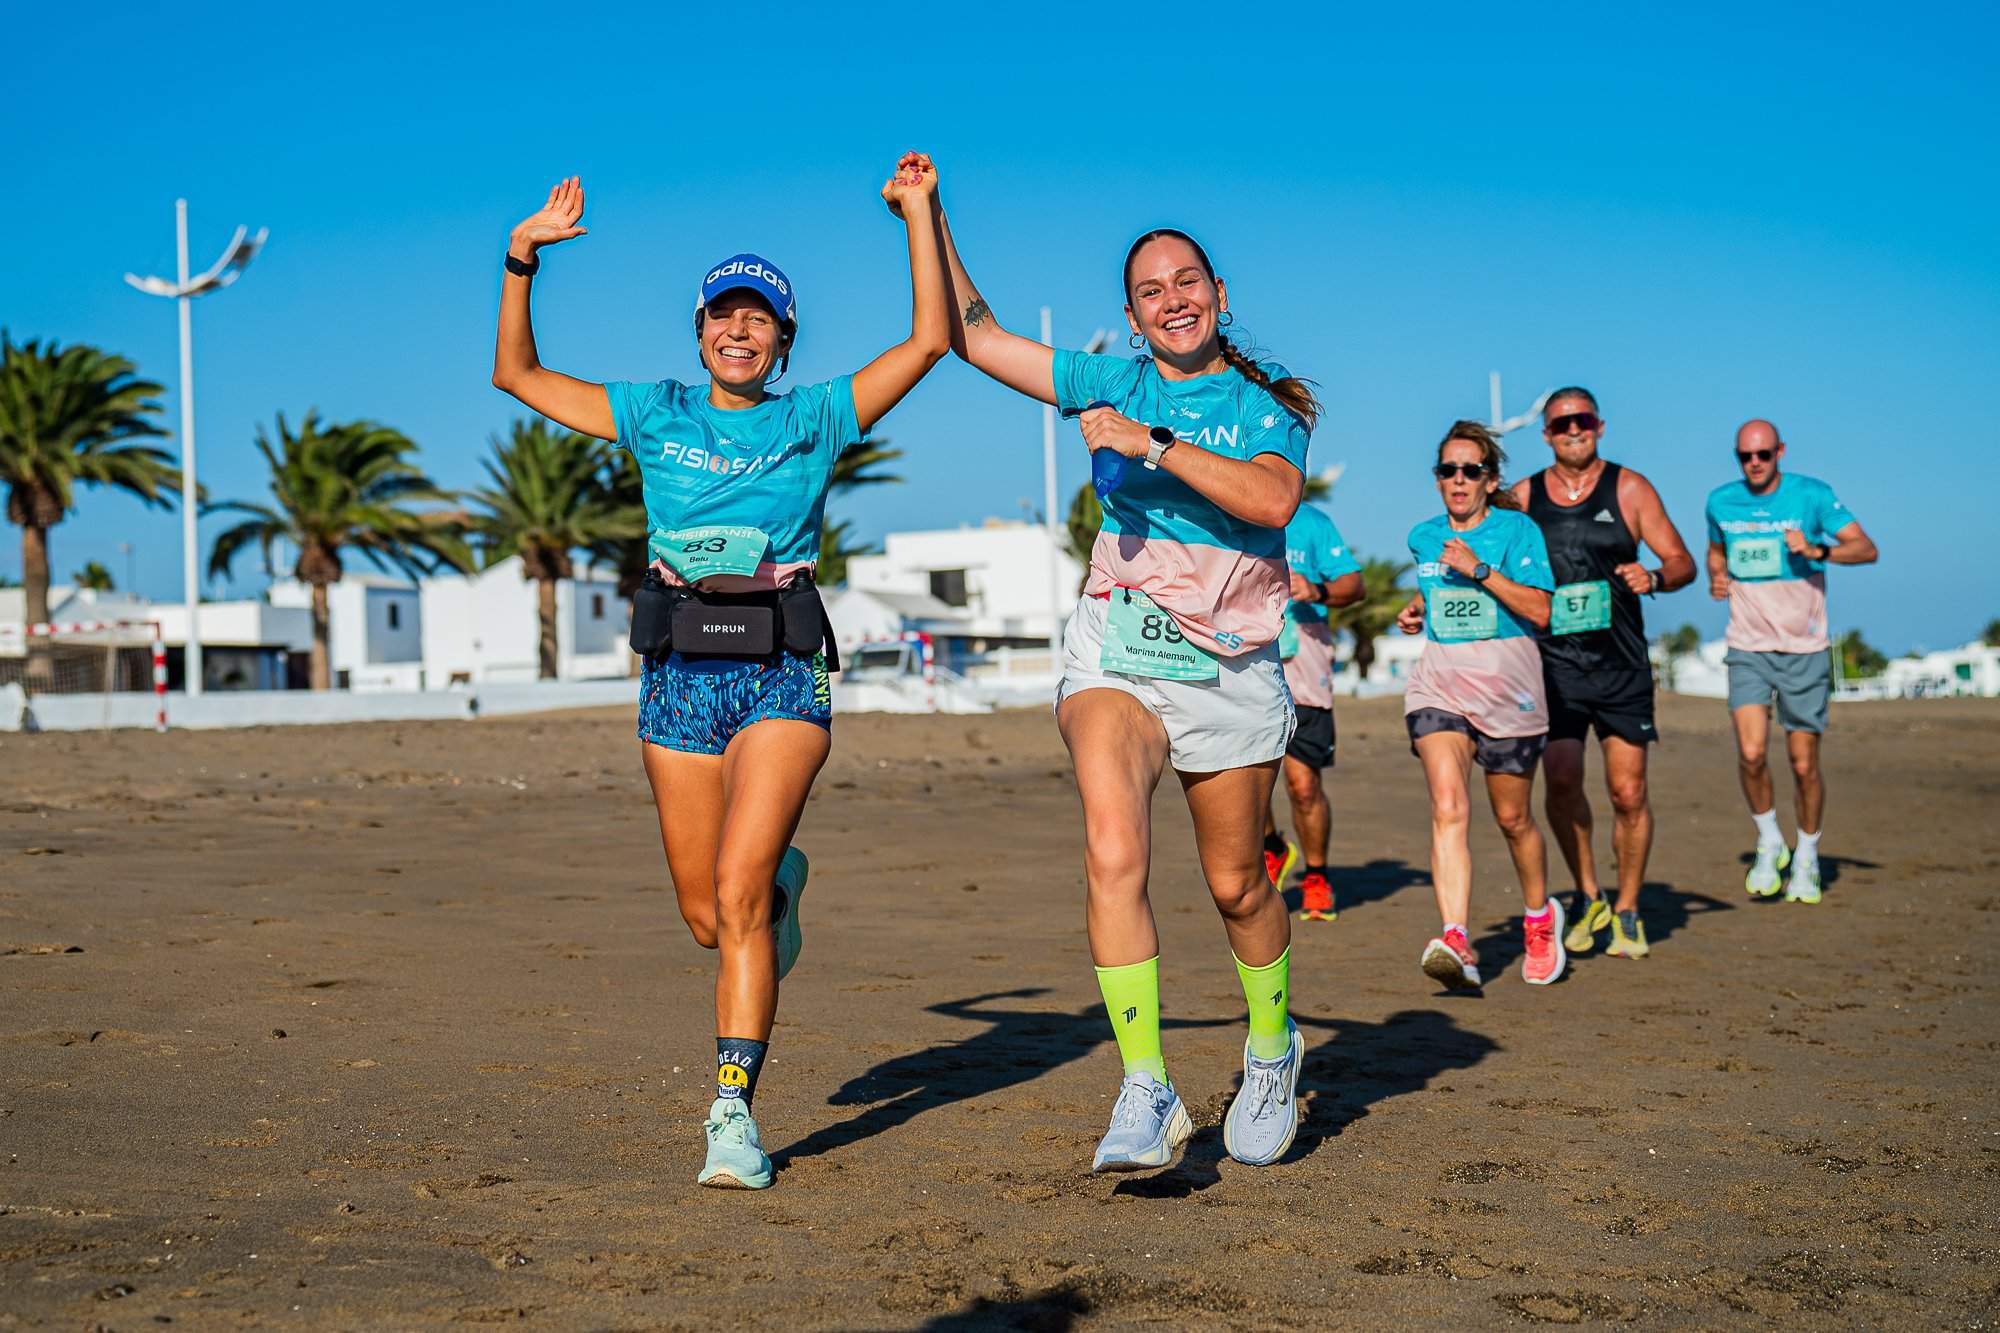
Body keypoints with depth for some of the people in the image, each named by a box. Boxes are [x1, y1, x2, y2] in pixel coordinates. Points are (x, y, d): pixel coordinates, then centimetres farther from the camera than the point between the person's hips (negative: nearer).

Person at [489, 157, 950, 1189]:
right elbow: (517, 374, 15)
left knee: (737, 896, -19)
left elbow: (930, 339, -1)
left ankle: (733, 1113, -13)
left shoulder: (813, 419, 6)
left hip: (783, 676, -3)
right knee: (708, 920, 8)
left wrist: (919, 215, -3)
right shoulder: (657, 416, 11)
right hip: (679, 677, 3)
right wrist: (522, 260, 5)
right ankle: (782, 883, 44)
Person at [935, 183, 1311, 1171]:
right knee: (1113, 854, -23)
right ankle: (1146, 1095, -19)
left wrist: (1156, 445, -21)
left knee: (1236, 884, 10)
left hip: (1231, 669, 0)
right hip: (1117, 653, 0)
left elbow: (1272, 500, -17)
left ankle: (1273, 1050, 38)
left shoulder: (1271, 404, 5)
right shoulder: (1114, 385, 11)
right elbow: (973, 334, 15)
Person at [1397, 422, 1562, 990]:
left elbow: (1540, 611, -12)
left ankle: (1540, 916, 37)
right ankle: (1456, 943, -30)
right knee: (1448, 808, -18)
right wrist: (1418, 610, 12)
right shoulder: (1423, 537, 11)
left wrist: (1479, 570, -17)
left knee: (1512, 817, 9)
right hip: (1439, 680, 2)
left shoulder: (1517, 530, -3)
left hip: (1507, 685, -2)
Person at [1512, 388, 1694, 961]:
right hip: (1553, 662, 0)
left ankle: (1627, 911, 16)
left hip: (1621, 663, 0)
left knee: (1628, 793, -1)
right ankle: (1587, 895, 9)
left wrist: (1654, 577, -18)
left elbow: (1683, 561, 4)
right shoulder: (1523, 497, 8)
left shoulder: (1629, 489, 5)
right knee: (1561, 779, -14)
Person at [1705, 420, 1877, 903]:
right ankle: (1769, 842, 8)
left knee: (1804, 764, 2)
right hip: (1748, 646, 1)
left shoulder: (1811, 495, -4)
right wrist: (1716, 578, 4)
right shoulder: (1721, 501, 5)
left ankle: (1807, 859, 23)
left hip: (1804, 649, -1)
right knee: (1751, 752, -16)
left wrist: (1817, 551, -27)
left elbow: (1866, 549, -10)